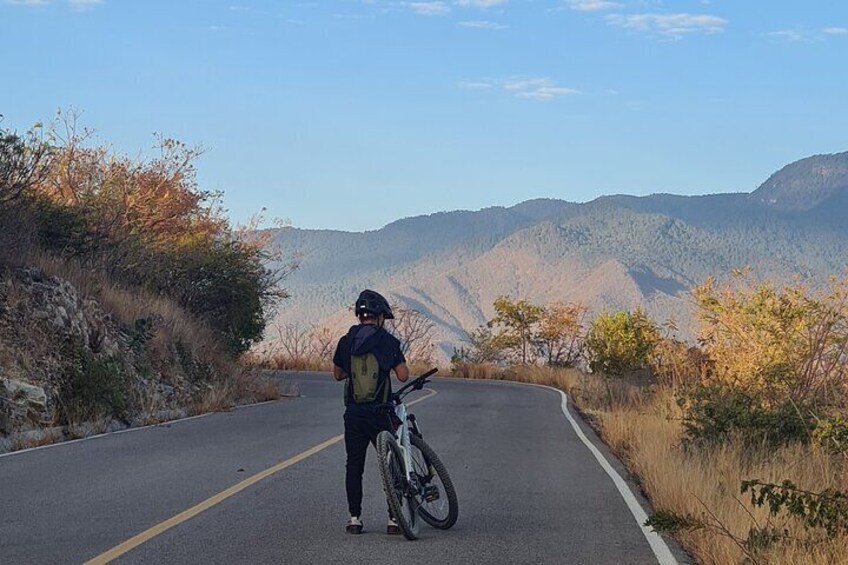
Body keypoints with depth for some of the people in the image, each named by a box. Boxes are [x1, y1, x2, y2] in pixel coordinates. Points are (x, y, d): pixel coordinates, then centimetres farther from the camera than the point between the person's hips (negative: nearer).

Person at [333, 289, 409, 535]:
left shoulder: (346, 341, 5)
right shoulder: (388, 341, -5)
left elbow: (338, 374, 17)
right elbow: (403, 376, -7)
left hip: (353, 413, 3)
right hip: (380, 413, -3)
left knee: (354, 466, 10)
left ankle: (354, 519, 8)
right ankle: (394, 518, 4)